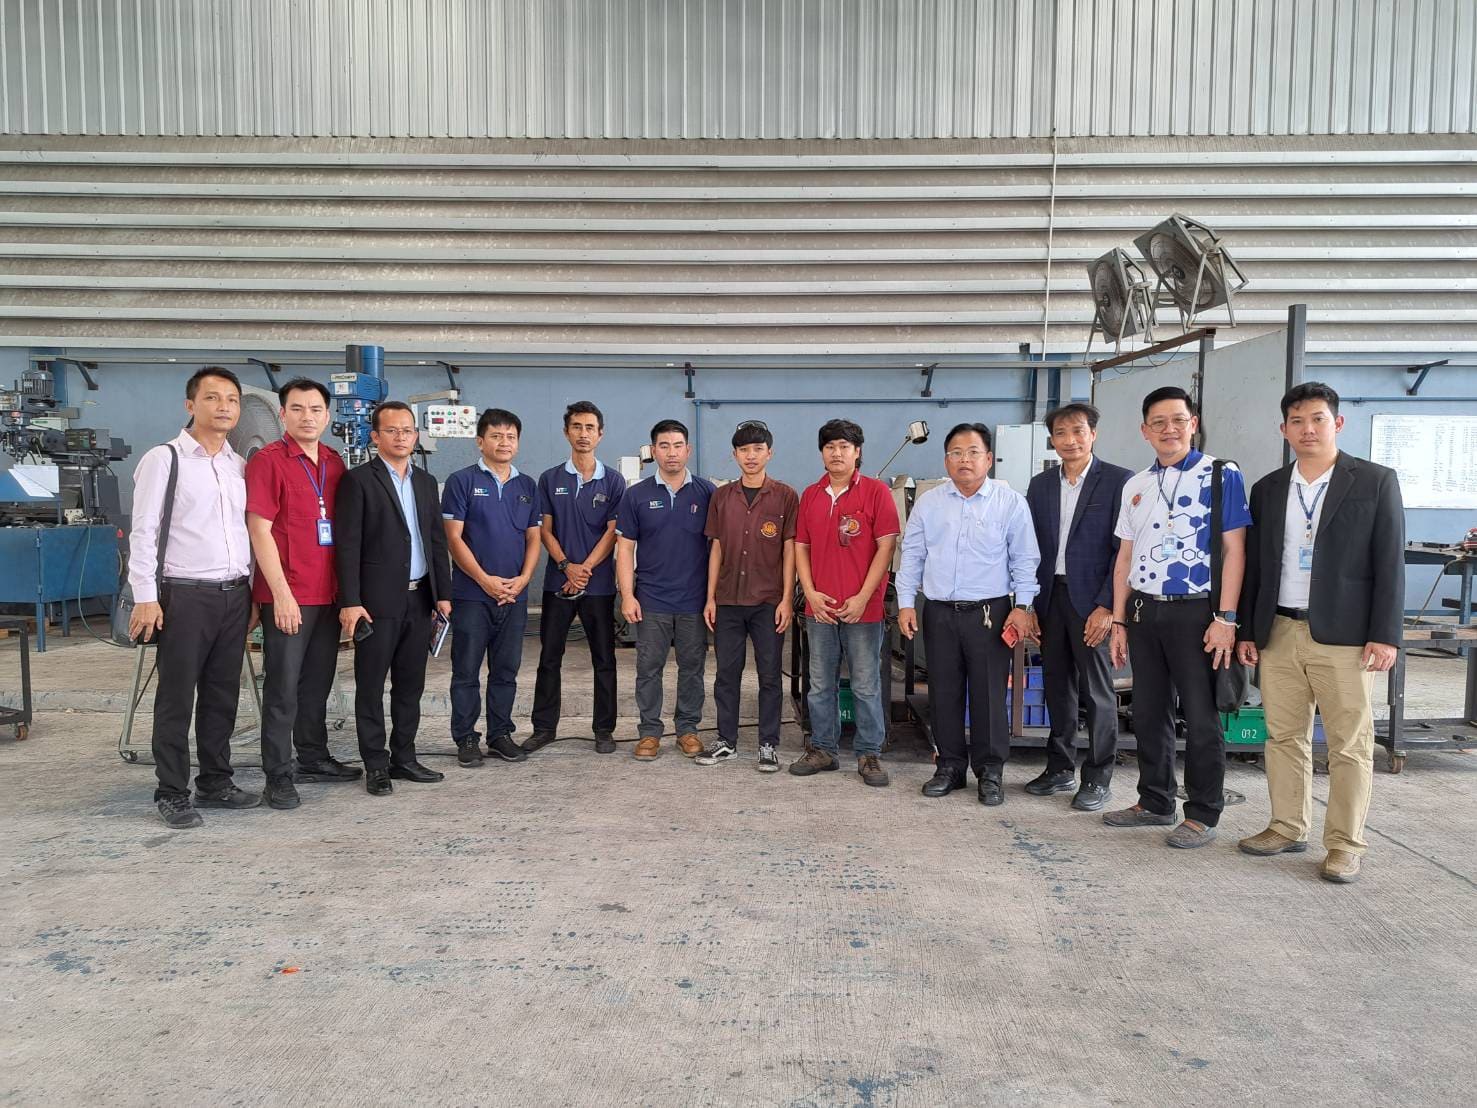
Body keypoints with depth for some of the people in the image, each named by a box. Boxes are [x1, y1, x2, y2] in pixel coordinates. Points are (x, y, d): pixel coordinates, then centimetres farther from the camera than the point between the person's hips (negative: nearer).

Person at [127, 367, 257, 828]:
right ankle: (172, 794, 13)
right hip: (184, 595, -5)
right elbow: (143, 531, -7)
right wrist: (146, 598, -12)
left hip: (234, 595, 5)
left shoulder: (241, 466, 12)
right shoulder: (163, 459, -4)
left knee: (223, 695, 12)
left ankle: (215, 783, 24)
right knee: (177, 698, 2)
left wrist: (249, 591, 13)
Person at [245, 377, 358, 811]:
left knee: (318, 682, 16)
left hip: (328, 594, 6)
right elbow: (259, 530, -11)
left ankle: (313, 758, 29)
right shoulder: (268, 460, -7)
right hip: (287, 597, -6)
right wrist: (282, 594, -15)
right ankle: (278, 776, 9)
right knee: (283, 689, 0)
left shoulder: (335, 462, 11)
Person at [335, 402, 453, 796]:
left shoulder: (426, 482, 14)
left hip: (419, 599, 6)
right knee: (371, 686, 4)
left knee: (411, 685, 12)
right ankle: (376, 766, 12)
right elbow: (348, 543, -9)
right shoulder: (358, 479, -4)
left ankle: (403, 758, 22)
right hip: (378, 601, -6)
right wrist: (350, 601, -15)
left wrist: (443, 593, 8)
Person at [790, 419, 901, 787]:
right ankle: (822, 750, 23)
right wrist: (810, 593, -2)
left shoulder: (876, 492, -3)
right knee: (820, 685, 11)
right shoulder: (810, 496, 10)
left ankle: (869, 755, 15)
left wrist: (862, 598, -12)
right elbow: (801, 547, 11)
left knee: (866, 686, 4)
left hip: (862, 608, -4)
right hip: (820, 607, 4)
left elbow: (886, 546, -7)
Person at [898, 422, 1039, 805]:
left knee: (989, 695, 2)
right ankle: (950, 766, 22)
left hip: (990, 613, -2)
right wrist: (906, 603, 3)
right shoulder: (928, 502, 7)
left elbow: (1024, 559, 1)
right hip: (939, 613, 3)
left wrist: (1022, 606, -5)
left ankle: (989, 772, 16)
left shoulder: (1010, 502, 0)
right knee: (943, 694, 9)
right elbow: (911, 555, 9)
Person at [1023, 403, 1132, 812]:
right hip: (1050, 596, 5)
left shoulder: (1118, 481, -5)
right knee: (1057, 686, 12)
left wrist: (1106, 606, -14)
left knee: (1097, 691, 3)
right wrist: (1029, 606, 5)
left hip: (1092, 600, -5)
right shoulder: (1040, 485, 10)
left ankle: (1098, 777, 14)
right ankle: (1060, 769, 24)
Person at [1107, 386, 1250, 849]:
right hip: (1143, 609, 5)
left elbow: (1234, 548, -8)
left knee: (1201, 716, 3)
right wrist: (1118, 621, 10)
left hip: (1194, 610, -5)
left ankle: (1202, 815, 16)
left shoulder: (1220, 475, -4)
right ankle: (1155, 802, 27)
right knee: (1148, 712, 13)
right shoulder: (1136, 485, 12)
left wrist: (1225, 618, -14)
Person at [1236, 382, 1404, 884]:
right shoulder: (1267, 489, 10)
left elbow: (1390, 562, -3)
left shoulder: (1376, 482, 0)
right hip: (1279, 634, 4)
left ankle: (1345, 845, 12)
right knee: (1284, 738, 10)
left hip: (1344, 636, -3)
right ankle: (1288, 829, 22)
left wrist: (1385, 635, -9)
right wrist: (1247, 631, 9)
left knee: (1350, 744, 1)